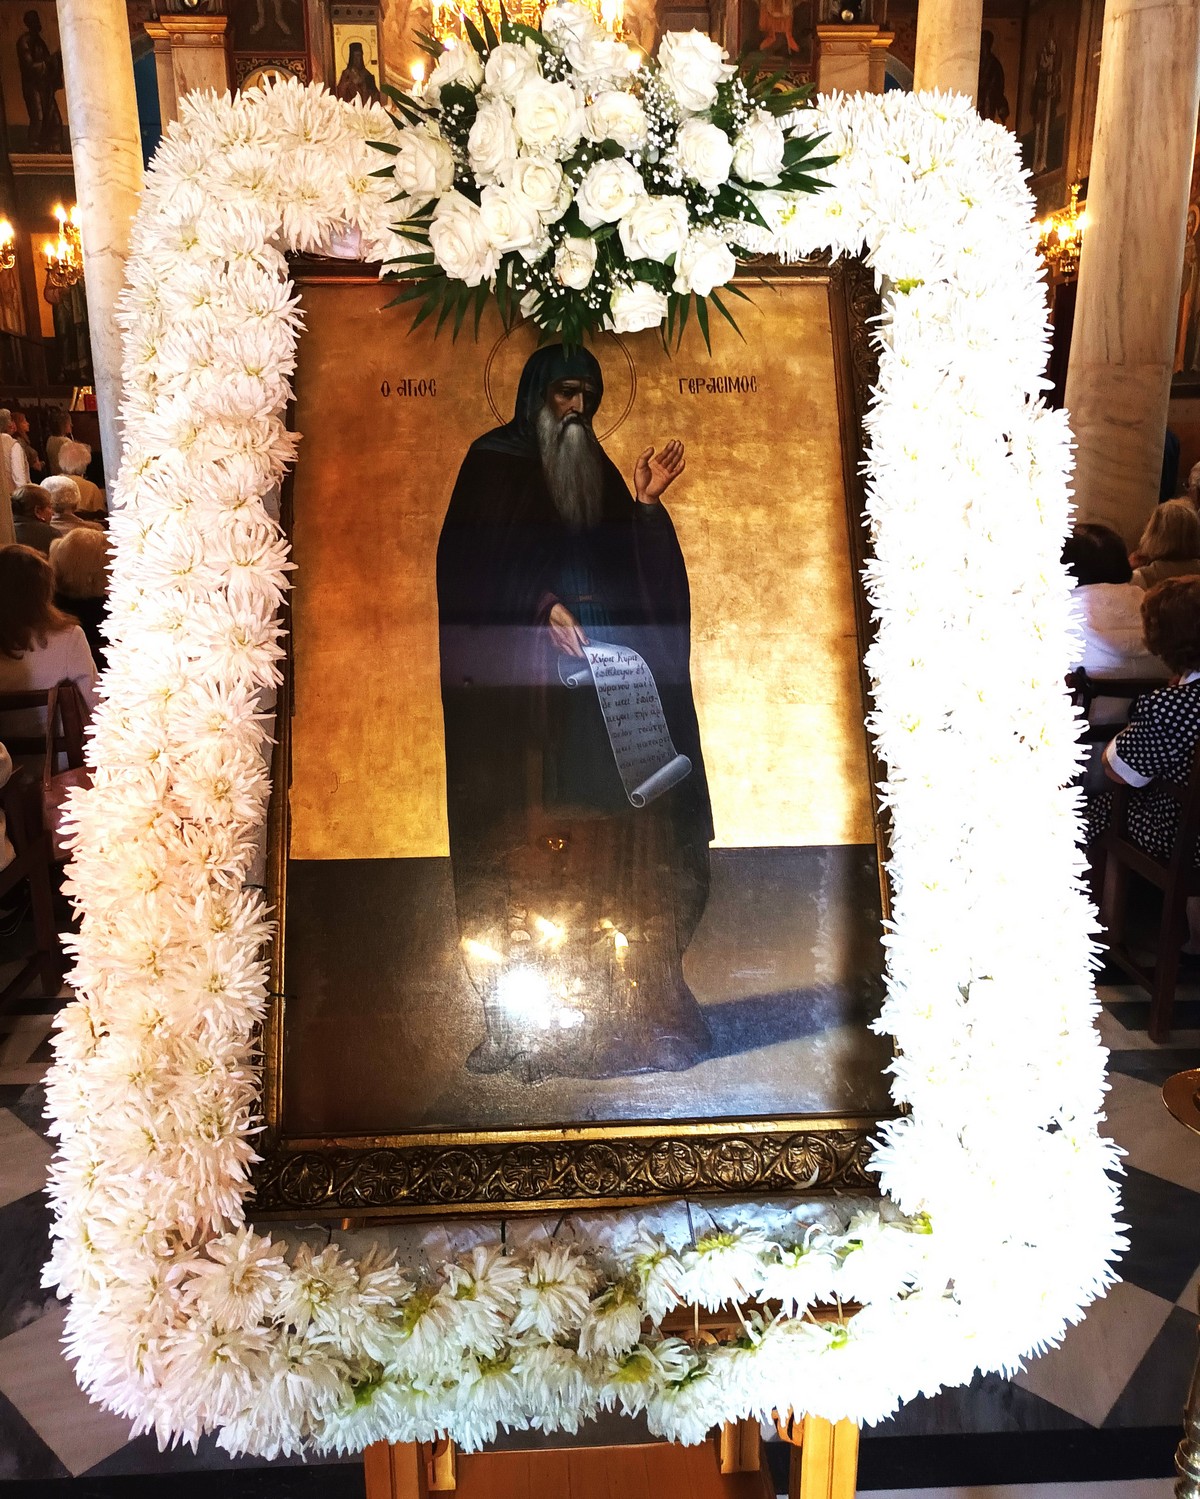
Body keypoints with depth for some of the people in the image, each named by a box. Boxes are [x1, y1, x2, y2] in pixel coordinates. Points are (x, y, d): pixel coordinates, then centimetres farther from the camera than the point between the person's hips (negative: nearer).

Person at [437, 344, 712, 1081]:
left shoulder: (597, 471, 21)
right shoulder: (494, 461, 5)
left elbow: (632, 569, 16)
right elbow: (471, 562, -6)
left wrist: (647, 502, 4)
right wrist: (542, 606, -18)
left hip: (590, 670, 5)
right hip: (516, 678, -5)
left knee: (603, 843, 0)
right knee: (524, 842, -8)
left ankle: (613, 1006, 5)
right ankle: (522, 1019, -4)